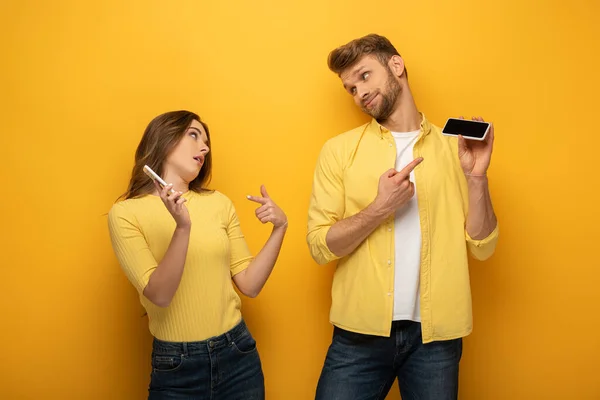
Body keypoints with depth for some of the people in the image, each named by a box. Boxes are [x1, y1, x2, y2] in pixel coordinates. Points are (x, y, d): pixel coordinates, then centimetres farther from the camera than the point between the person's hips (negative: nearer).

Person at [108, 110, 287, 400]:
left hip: (238, 355, 3)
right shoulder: (125, 213, -6)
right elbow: (159, 295, -16)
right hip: (176, 366, -3)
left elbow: (249, 284, 3)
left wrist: (279, 228, -6)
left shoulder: (218, 203, 1)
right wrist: (182, 227, -27)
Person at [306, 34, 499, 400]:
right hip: (360, 333, 0)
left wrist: (477, 178, -12)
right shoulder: (339, 150, 1)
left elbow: (482, 247, 1)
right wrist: (379, 209, -17)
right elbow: (319, 246, -4)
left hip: (435, 334, 1)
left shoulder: (454, 147, 2)